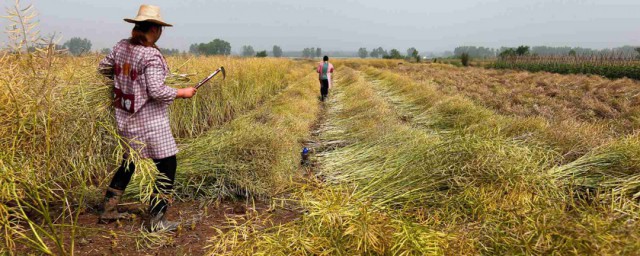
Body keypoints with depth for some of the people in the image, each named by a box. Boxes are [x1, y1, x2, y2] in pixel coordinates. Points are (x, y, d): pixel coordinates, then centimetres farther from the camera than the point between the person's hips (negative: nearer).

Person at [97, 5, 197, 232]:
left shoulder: (121, 47, 5)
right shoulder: (151, 55, -19)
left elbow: (103, 68, 18)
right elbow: (157, 91, -23)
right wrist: (183, 93, -10)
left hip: (125, 118, 9)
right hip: (149, 121, -8)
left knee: (129, 162, 24)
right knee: (167, 165, 2)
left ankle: (109, 210, 31)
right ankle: (156, 220, 5)